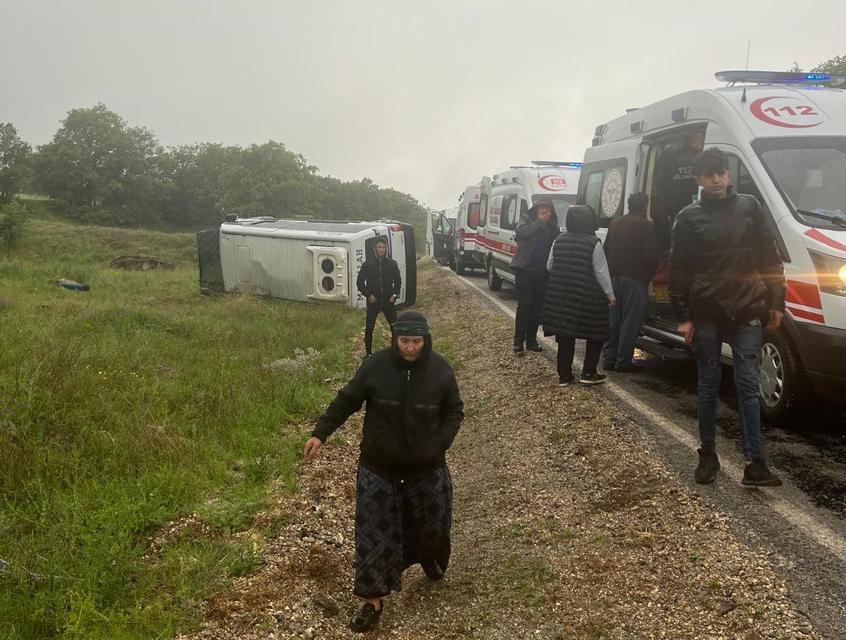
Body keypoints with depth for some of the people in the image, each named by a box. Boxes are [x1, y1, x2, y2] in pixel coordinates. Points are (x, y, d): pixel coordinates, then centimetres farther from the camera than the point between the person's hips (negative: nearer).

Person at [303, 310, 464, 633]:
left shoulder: (441, 371, -10)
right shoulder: (375, 365, -14)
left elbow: (454, 412, 2)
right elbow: (347, 400, -4)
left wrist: (440, 444, -10)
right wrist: (320, 433, -11)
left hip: (426, 466, 1)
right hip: (378, 466, -1)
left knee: (430, 522, 17)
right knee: (374, 532, 2)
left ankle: (428, 556, 52)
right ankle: (373, 601, 15)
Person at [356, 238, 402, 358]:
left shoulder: (392, 263, 2)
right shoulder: (368, 264, -2)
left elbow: (398, 281, 11)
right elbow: (360, 282, 3)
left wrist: (395, 294, -2)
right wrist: (368, 294, -8)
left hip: (388, 300, 1)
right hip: (373, 301, -1)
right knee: (369, 328, 3)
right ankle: (368, 352, 16)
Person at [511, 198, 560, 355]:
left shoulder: (552, 224, 12)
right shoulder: (526, 218, 2)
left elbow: (557, 241, -4)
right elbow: (522, 232, -19)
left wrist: (550, 223, -12)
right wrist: (539, 221, -15)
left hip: (542, 270, 4)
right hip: (525, 268, -4)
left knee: (537, 306, 7)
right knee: (524, 305, -8)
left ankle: (531, 340, 16)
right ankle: (518, 342, -6)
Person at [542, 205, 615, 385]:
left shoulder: (559, 240, 3)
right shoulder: (593, 243, -11)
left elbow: (549, 266, 12)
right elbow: (601, 272, -10)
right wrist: (610, 294, 0)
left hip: (560, 296, 5)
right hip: (589, 297, -4)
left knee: (565, 334, 10)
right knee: (596, 334, 11)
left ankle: (564, 374, 13)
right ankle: (588, 373, 10)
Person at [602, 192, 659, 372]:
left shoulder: (615, 224, 10)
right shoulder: (645, 226, -10)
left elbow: (606, 251, 13)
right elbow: (651, 256, -12)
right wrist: (650, 273, 6)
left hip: (614, 278, 6)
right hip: (636, 279, -6)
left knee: (613, 319, 12)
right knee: (630, 322, -1)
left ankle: (609, 358, 15)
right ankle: (623, 361, 1)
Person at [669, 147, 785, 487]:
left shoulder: (749, 208, 5)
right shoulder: (689, 217, 1)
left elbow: (770, 259, 8)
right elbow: (678, 272, 1)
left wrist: (776, 302, 4)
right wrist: (683, 316, -3)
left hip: (745, 313, 1)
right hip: (706, 315, 0)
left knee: (747, 386, 0)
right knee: (708, 386, 8)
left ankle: (754, 463, 1)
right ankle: (708, 454, 20)